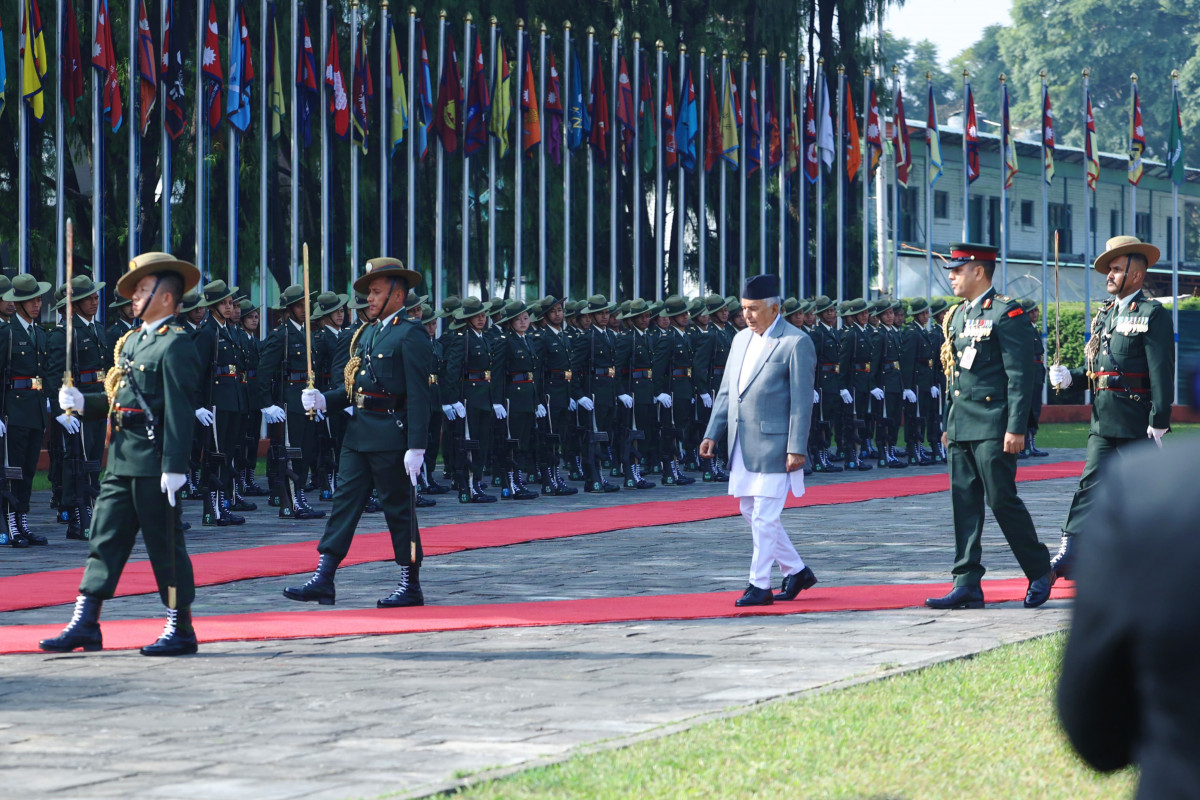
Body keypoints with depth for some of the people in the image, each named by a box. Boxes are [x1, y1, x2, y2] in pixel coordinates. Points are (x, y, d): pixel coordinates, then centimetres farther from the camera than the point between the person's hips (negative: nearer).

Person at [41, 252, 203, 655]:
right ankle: (85, 625, 9)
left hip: (153, 465, -9)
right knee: (105, 539, 7)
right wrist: (82, 403, 5)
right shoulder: (131, 341, 16)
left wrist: (174, 468, -22)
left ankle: (180, 629, 7)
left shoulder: (175, 346, -12)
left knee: (165, 545, -1)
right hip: (121, 462, 9)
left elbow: (179, 411, -17)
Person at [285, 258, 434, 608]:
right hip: (359, 432, 8)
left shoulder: (410, 335, -10)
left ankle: (411, 585, 10)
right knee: (344, 502, 4)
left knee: (399, 508, 0)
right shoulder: (366, 333, 15)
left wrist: (416, 447, -20)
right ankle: (323, 580, 2)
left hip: (391, 435, -8)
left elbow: (419, 396, -16)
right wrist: (323, 400, 1)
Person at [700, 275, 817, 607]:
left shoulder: (795, 343, -9)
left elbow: (802, 401, -12)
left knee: (764, 516, -6)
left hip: (773, 444, -8)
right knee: (751, 512, 12)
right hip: (742, 446, 8)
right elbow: (726, 392, 18)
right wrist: (712, 434, 12)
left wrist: (796, 449, -16)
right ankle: (797, 571, 24)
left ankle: (760, 585, 2)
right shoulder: (741, 340, 14)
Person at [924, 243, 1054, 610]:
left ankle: (1040, 571, 10)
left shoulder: (1006, 314, -9)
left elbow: (1019, 375, -13)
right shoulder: (958, 317, 16)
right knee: (964, 504, 5)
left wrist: (1016, 428, -18)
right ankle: (967, 584, 5)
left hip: (993, 427, -8)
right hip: (961, 426, 8)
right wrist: (948, 425, 20)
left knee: (1002, 500, -6)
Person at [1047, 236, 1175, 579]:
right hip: (1103, 421, 7)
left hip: (1137, 422, -7)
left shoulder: (1152, 314, -8)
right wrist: (1069, 377, 2)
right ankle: (1069, 553, -7)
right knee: (1090, 484, -1)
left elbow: (1162, 371, -13)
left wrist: (1159, 420, -18)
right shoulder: (1105, 314, 16)